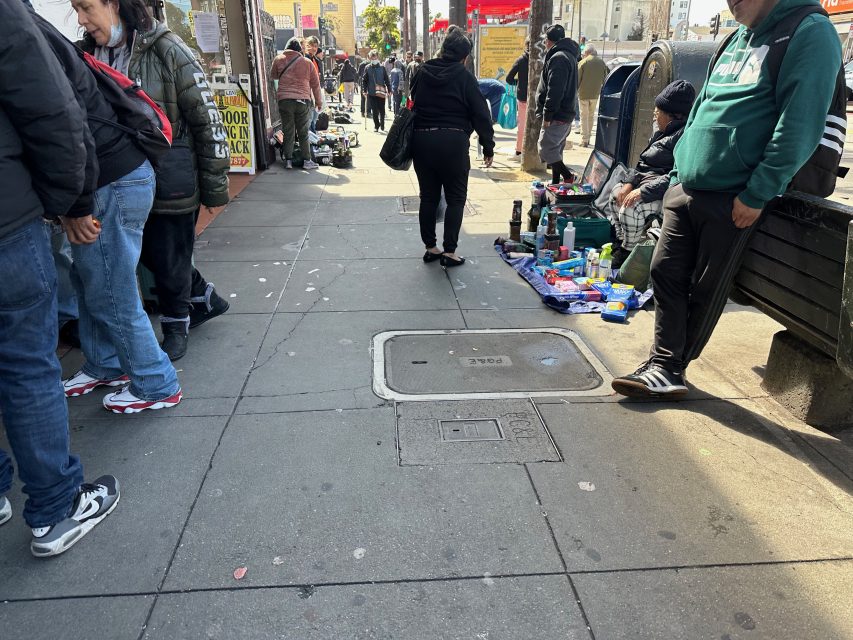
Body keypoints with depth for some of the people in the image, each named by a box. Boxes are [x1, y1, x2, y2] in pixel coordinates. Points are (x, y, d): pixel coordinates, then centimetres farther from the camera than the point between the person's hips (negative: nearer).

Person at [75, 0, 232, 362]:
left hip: (172, 179, -6)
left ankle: (177, 325, 29)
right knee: (150, 253, 14)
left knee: (169, 257, 5)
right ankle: (205, 301, 37)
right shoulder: (89, 56, 4)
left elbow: (207, 119, -10)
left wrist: (215, 188, -9)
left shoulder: (166, 50, -12)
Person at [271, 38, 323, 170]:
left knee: (288, 132, 7)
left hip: (284, 100, 0)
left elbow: (273, 75, 22)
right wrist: (318, 101, 22)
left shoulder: (279, 60, 7)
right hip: (303, 101, 0)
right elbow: (315, 84, 13)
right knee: (303, 133, 6)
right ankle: (307, 161, 6)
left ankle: (288, 160, 7)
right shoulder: (308, 62, 7)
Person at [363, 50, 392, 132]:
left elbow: (387, 79, 4)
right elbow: (364, 80, 6)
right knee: (374, 111, 1)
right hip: (372, 93, 0)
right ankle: (376, 126, 11)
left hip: (381, 93, 0)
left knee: (382, 110, 5)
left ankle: (382, 124, 25)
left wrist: (389, 90, 1)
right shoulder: (367, 68, 3)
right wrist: (365, 90, -1)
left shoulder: (382, 67, 2)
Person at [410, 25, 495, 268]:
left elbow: (413, 102, 14)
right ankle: (449, 251, 4)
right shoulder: (463, 76, -4)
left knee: (428, 196, 12)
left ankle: (430, 248, 19)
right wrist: (488, 148, 2)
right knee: (455, 198, 6)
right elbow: (480, 114, -5)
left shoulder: (422, 72, 9)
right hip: (452, 141, -4)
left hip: (421, 140, 5)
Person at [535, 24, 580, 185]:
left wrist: (547, 115, -21)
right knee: (555, 151, 14)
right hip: (565, 114, 10)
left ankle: (569, 177, -12)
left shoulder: (558, 58, -14)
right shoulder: (568, 55, 20)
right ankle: (556, 184, 19)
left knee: (546, 151, -11)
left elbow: (554, 91, -23)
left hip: (556, 117, -10)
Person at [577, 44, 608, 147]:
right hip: (595, 93, 4)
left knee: (584, 116, 1)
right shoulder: (602, 63, 5)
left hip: (584, 93, -4)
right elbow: (604, 78, 11)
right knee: (591, 116, 15)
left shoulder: (583, 62, -9)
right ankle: (587, 138, 20)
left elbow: (577, 79, -7)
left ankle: (584, 140, -4)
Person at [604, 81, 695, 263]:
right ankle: (622, 242, 17)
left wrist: (643, 192, -26)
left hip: (667, 193, -10)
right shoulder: (662, 129, 11)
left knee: (631, 208, -27)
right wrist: (629, 183, -3)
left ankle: (628, 252, -6)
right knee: (616, 194, 7)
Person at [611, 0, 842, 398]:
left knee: (707, 290, 3)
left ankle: (671, 368, 16)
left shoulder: (810, 34, -7)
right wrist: (680, 170, 15)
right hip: (684, 187, 7)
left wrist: (757, 194, -18)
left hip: (732, 199, -7)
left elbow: (799, 128, -16)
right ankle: (665, 367, 9)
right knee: (666, 273, 2)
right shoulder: (739, 39, 18)